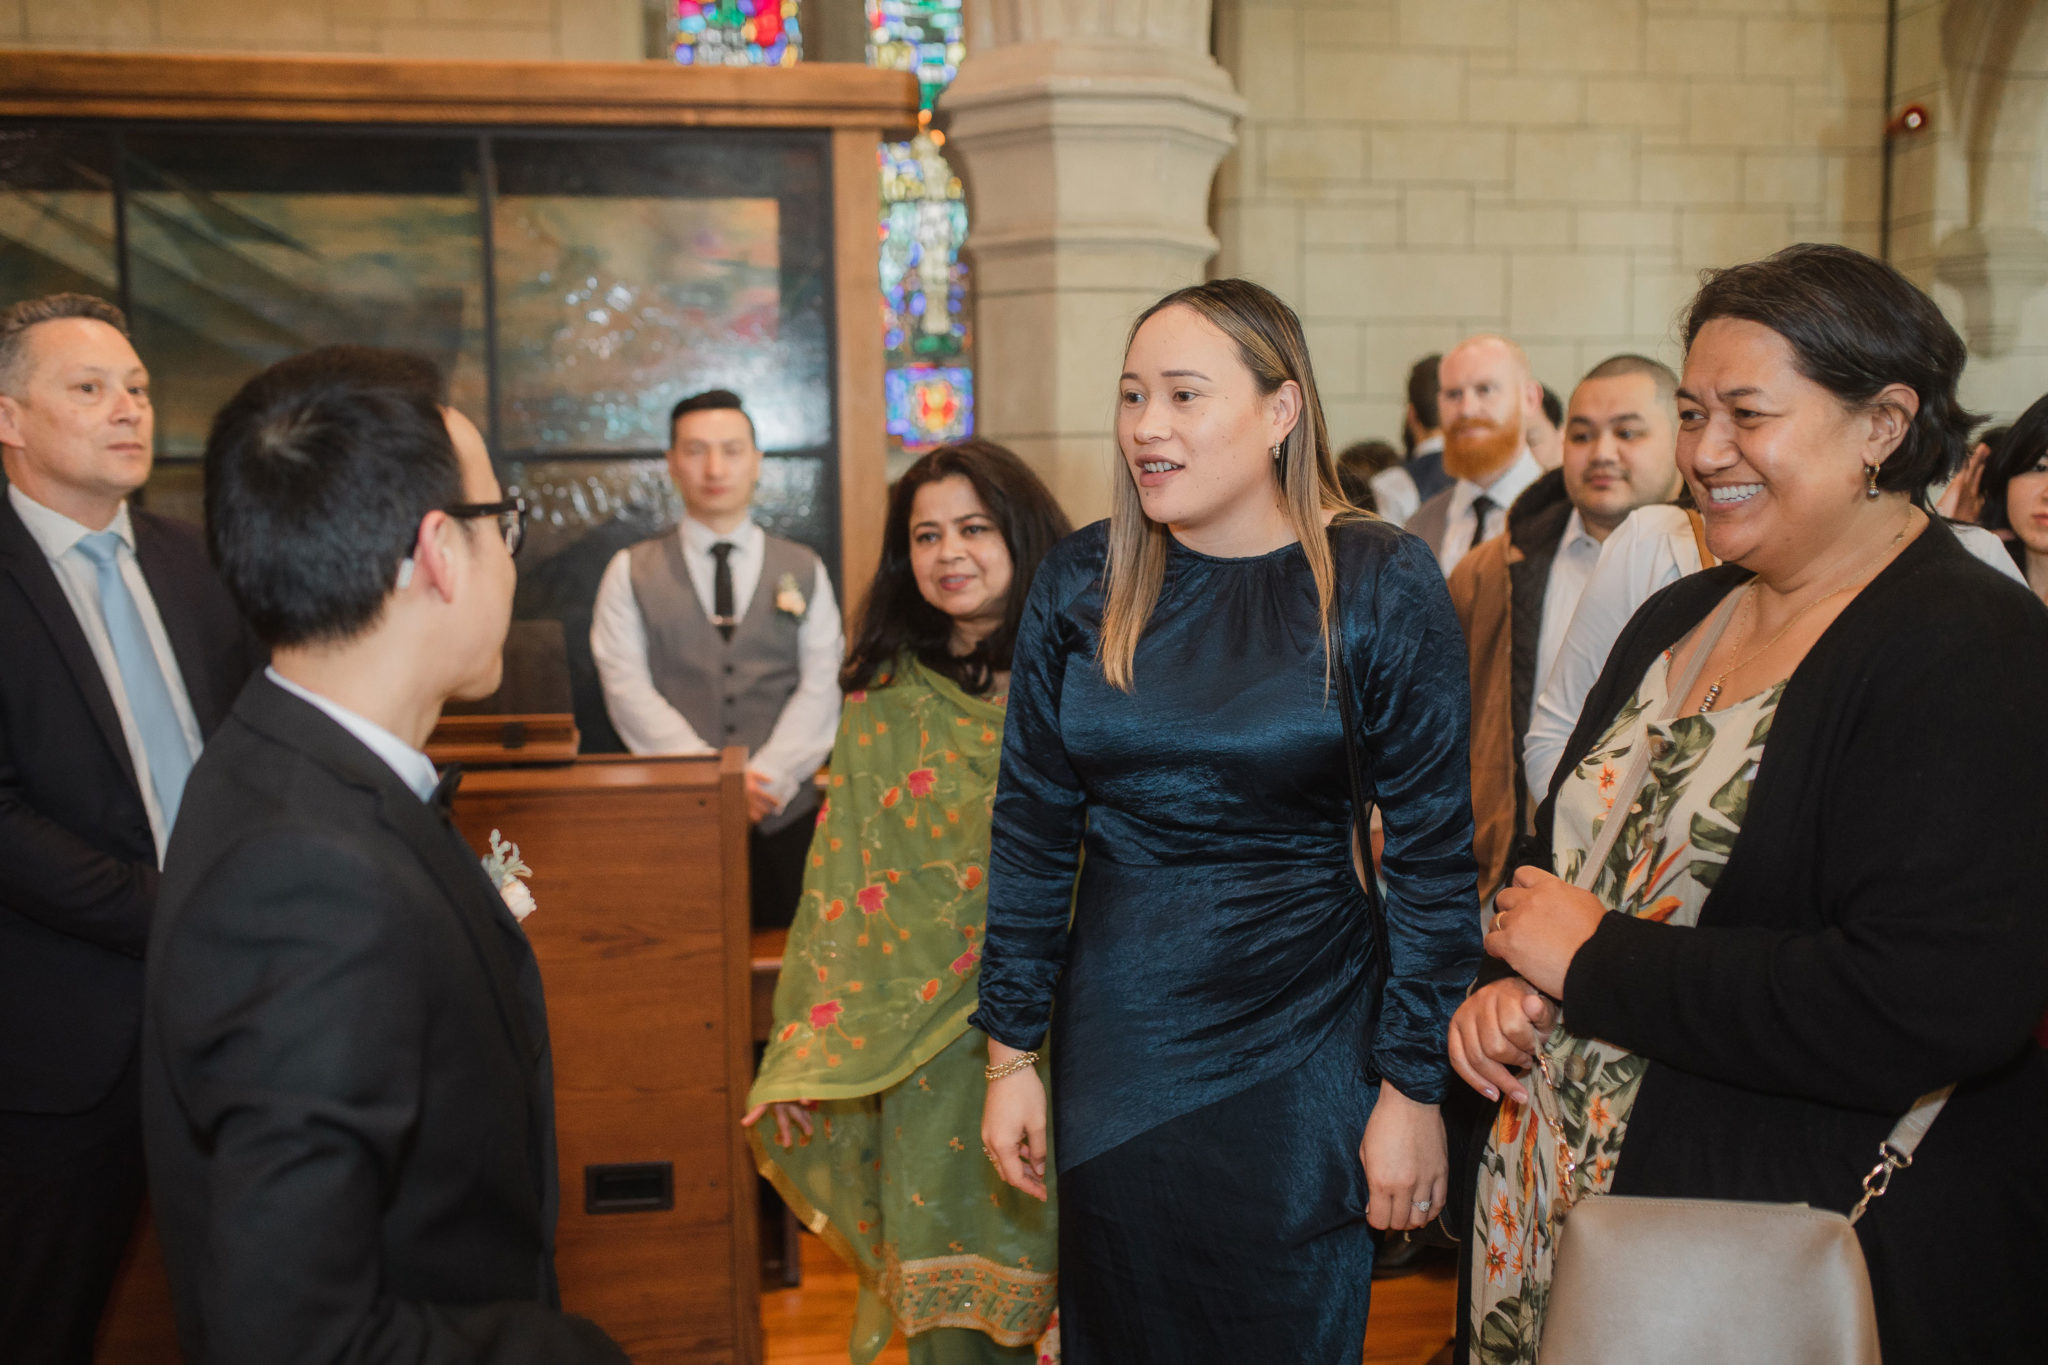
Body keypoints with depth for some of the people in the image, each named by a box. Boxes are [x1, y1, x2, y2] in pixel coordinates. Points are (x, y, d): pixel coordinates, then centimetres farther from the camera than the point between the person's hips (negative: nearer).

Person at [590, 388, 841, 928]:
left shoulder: (804, 570, 11)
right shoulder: (631, 573, 8)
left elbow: (820, 688, 1)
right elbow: (628, 689, -3)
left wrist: (768, 777, -13)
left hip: (785, 810, 1)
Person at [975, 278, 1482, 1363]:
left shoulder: (1380, 586, -9)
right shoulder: (1082, 582, -1)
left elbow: (1433, 853, -7)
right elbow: (1031, 829, 4)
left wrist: (1412, 1089, -7)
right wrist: (1011, 1057, 4)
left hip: (1302, 1060, -2)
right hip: (1115, 1054, 3)